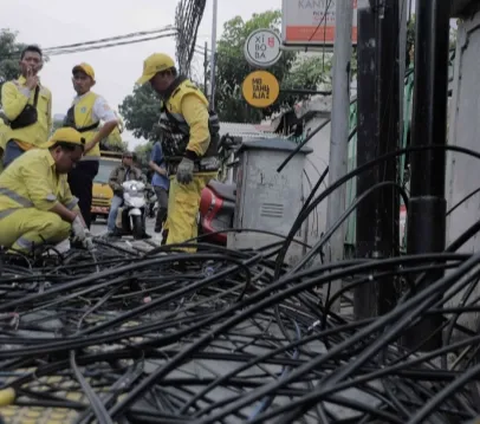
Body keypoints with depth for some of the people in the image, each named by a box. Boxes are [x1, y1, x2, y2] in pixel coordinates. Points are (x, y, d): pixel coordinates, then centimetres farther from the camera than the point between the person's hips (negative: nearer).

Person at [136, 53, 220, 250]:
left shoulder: (187, 95, -13)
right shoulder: (172, 96, 22)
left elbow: (201, 129, -27)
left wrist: (189, 159, -36)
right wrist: (172, 165, 23)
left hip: (191, 169, -11)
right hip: (182, 168, 11)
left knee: (181, 217, -18)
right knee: (185, 217, 14)